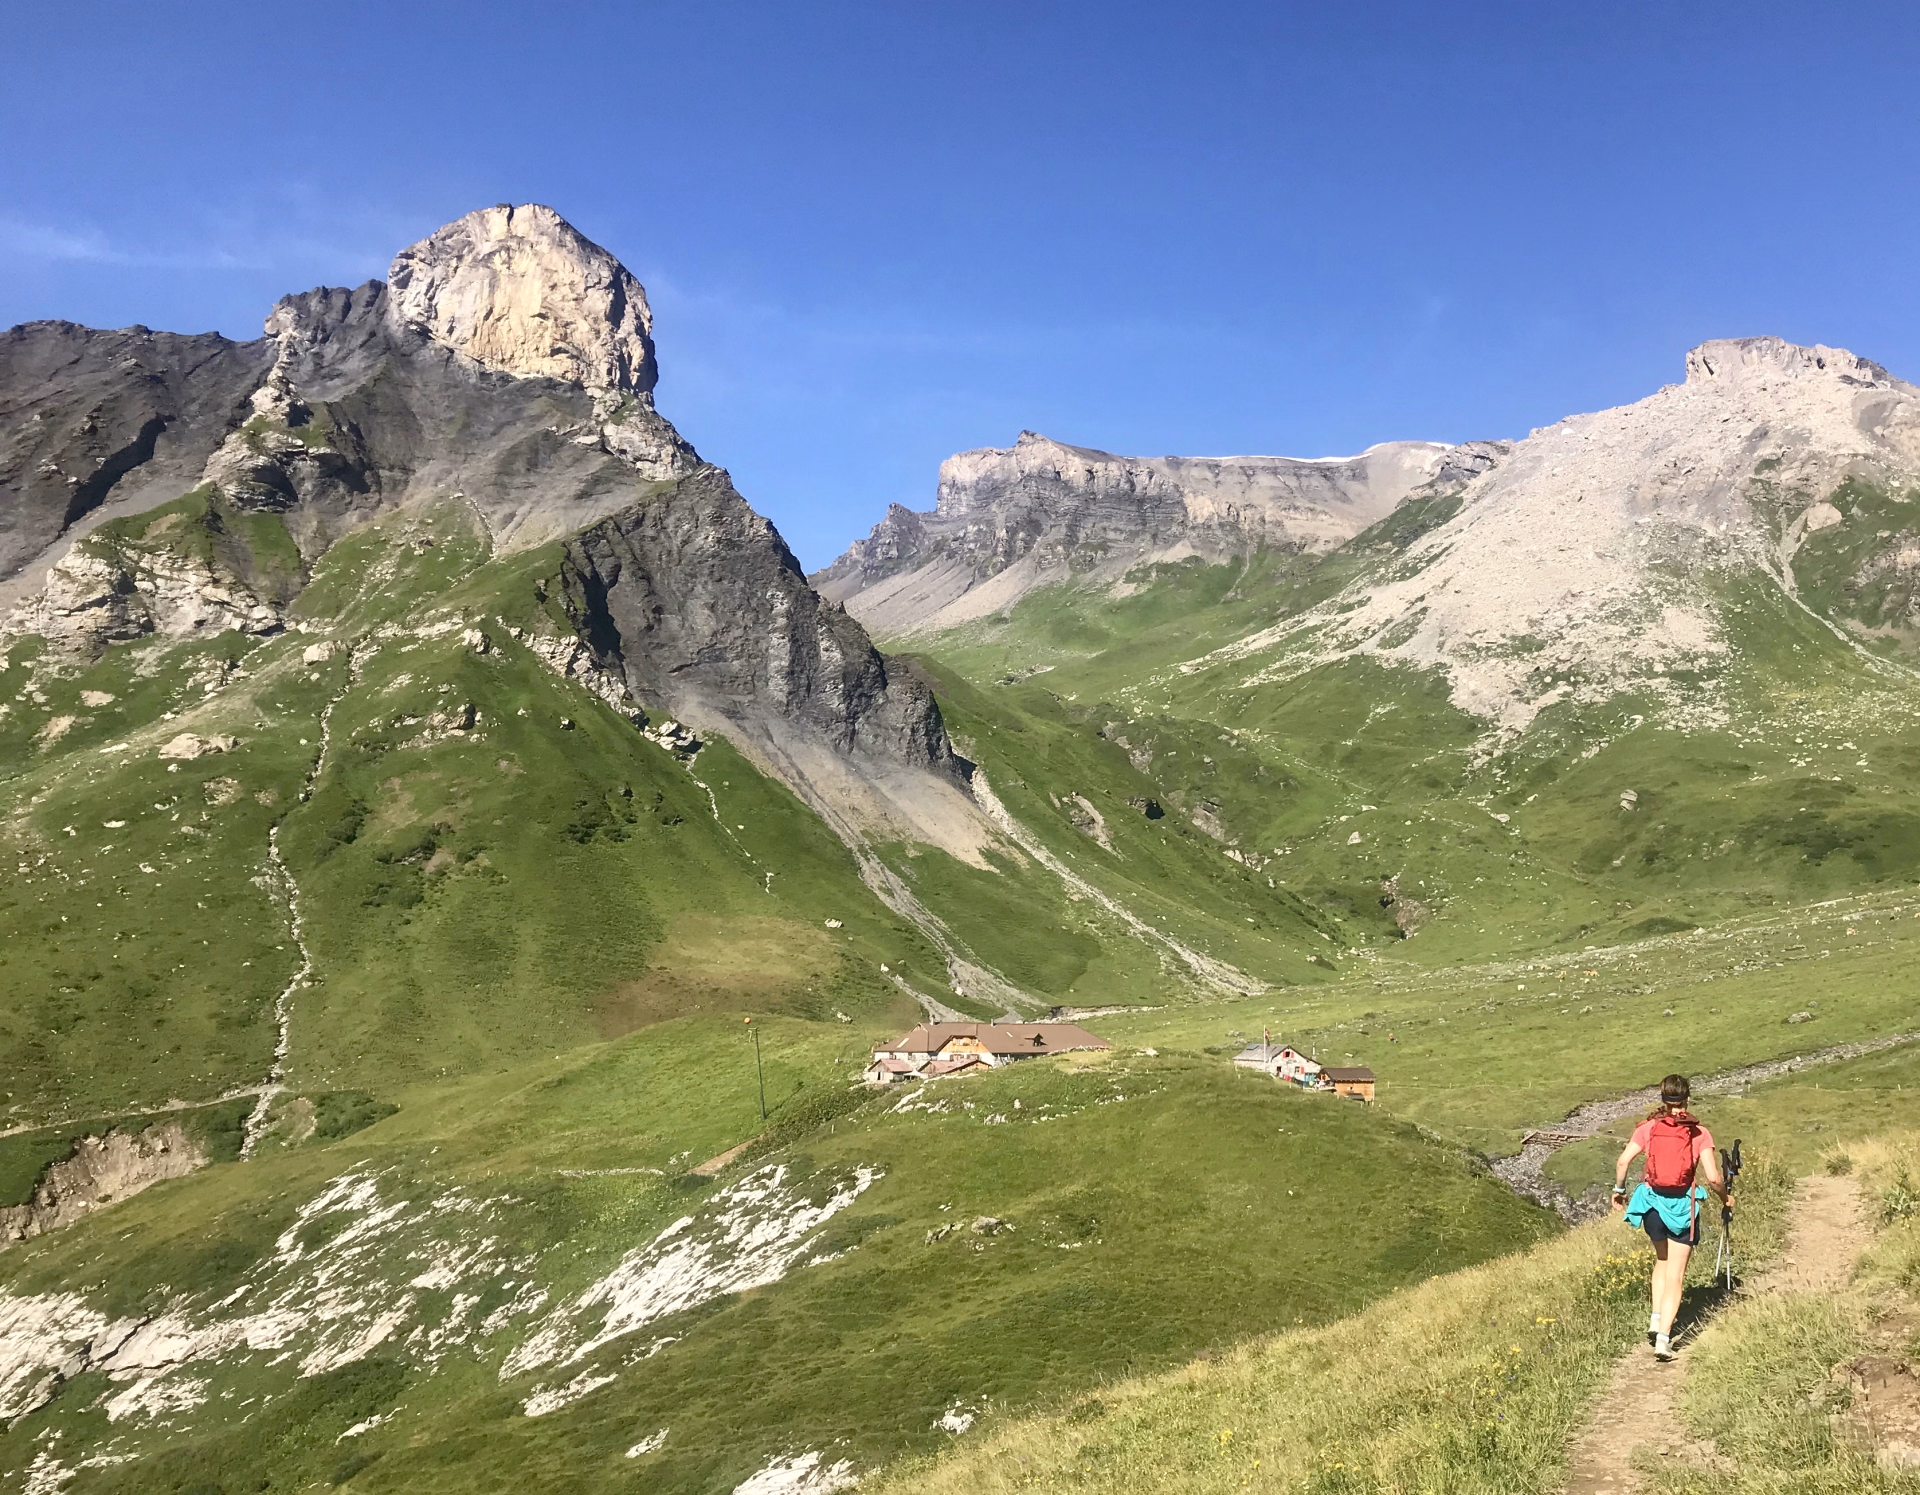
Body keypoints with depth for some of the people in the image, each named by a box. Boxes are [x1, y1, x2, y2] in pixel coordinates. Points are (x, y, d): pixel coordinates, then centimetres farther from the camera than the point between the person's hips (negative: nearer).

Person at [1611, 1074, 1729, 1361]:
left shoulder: (1648, 1128, -1)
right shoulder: (1699, 1133, -5)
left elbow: (1623, 1161, -10)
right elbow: (1713, 1177, -10)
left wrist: (1619, 1190, 6)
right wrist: (1725, 1198, 10)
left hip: (1652, 1200, 2)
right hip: (1682, 1205, -2)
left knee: (1662, 1260, 26)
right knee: (1675, 1274, 4)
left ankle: (1656, 1319, 16)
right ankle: (1664, 1337, -5)